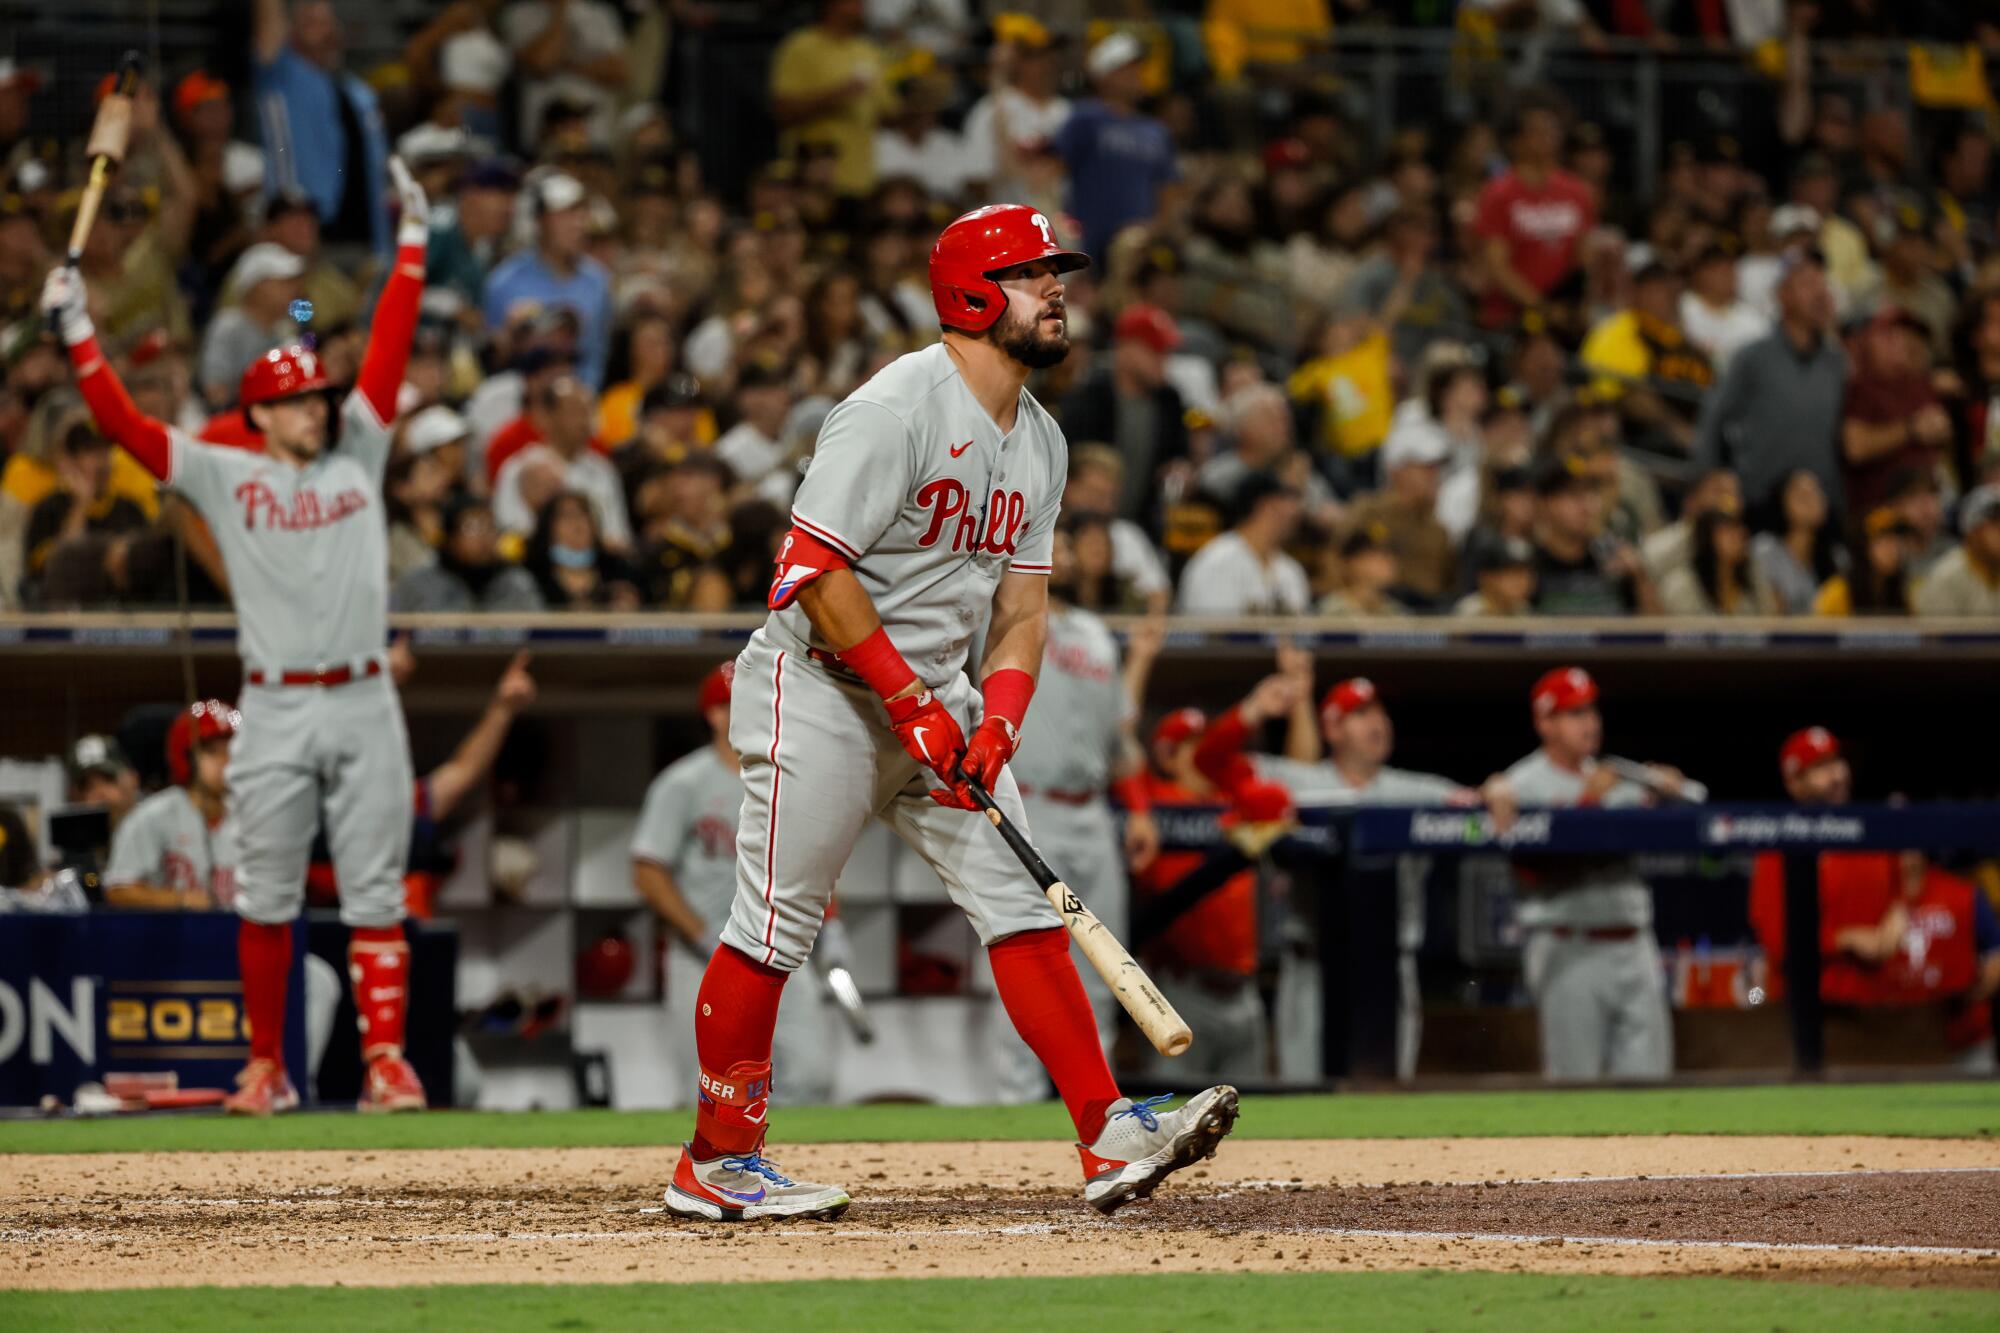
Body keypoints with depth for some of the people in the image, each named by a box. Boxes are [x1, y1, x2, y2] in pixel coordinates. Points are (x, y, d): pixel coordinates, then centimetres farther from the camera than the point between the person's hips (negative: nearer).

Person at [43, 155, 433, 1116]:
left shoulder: (357, 457, 11)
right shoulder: (225, 477, 5)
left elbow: (389, 350, 8)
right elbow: (123, 424, 0)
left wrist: (412, 240, 6)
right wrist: (76, 329, -6)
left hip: (363, 703, 1)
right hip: (274, 709, -1)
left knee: (375, 893, -1)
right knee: (266, 899, 4)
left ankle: (386, 1061, -4)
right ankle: (266, 1066, 11)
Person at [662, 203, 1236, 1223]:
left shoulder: (1039, 441, 9)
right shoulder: (894, 410, -18)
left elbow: (1021, 603, 11)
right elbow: (816, 569, -21)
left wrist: (996, 725, -6)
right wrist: (910, 703, -21)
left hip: (937, 692, 8)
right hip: (821, 685, -8)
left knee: (1020, 902, -2)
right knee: (776, 924, -5)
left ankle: (1109, 1138, -7)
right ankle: (714, 1163, 5)